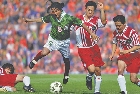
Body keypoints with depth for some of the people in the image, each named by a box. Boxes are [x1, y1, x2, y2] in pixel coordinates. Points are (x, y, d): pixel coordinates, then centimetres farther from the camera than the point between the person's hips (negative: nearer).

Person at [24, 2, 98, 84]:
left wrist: (91, 33, -17)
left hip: (64, 42, 0)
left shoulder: (69, 18, -24)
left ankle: (66, 75, 41)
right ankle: (34, 60, 7)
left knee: (66, 59, 13)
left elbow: (82, 24, -18)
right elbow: (42, 19, 2)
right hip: (53, 39, 0)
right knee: (44, 53, -24)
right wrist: (30, 20, 10)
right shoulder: (51, 17, -16)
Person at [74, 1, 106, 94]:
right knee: (91, 69, -17)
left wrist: (102, 9, -32)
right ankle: (89, 78, 19)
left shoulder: (96, 20, -2)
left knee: (98, 70, 1)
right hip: (83, 49, -2)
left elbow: (103, 22, -25)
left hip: (94, 47, 2)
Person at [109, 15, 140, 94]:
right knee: (120, 70, -24)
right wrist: (112, 54, 6)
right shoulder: (116, 32, -1)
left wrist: (127, 51, -28)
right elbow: (115, 43, 18)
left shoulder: (132, 32, -20)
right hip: (123, 55, 4)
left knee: (133, 79, -8)